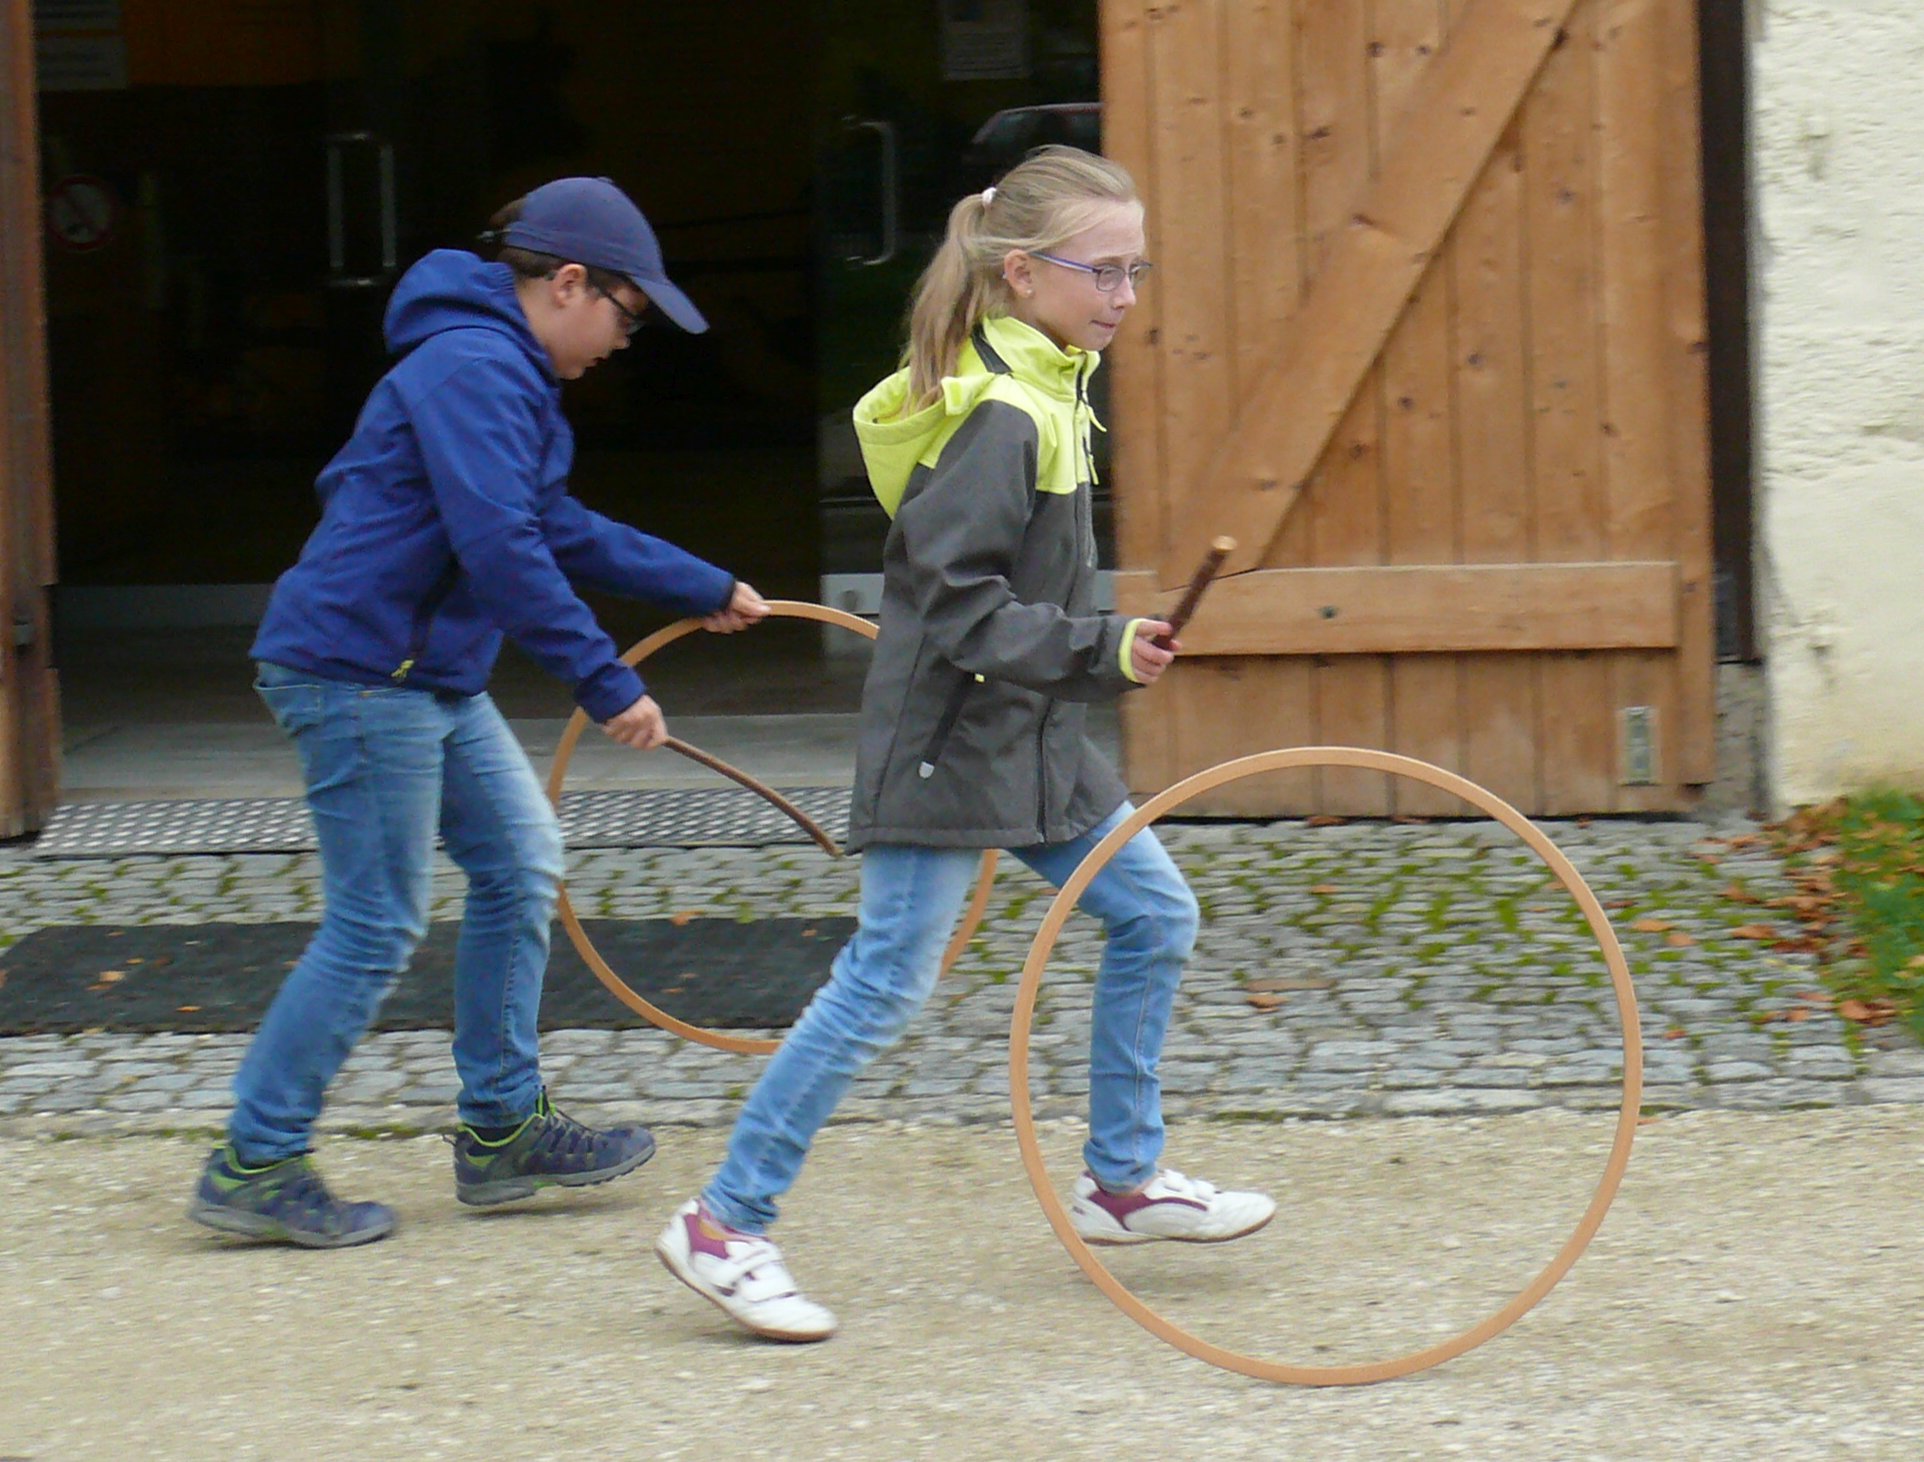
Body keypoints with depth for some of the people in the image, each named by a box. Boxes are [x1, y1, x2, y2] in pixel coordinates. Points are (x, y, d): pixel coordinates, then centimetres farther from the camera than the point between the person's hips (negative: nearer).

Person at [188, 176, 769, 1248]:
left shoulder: (506, 376, 17)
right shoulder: (472, 368, -18)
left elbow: (561, 530, 30)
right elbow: (500, 549, -27)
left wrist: (706, 588, 34)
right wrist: (606, 683, -25)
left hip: (432, 678, 11)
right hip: (358, 670, -11)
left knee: (522, 861, 13)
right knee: (378, 926, -6)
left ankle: (504, 1130, 21)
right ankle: (255, 1165, 1)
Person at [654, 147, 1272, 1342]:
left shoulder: (1047, 391, 10)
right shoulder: (999, 416, -21)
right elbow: (957, 613, -25)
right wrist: (1098, 652, -28)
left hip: (1033, 746, 10)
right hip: (949, 746, -10)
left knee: (1156, 916, 12)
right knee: (888, 982, -8)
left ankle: (1124, 1179, 23)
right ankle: (725, 1227, -1)